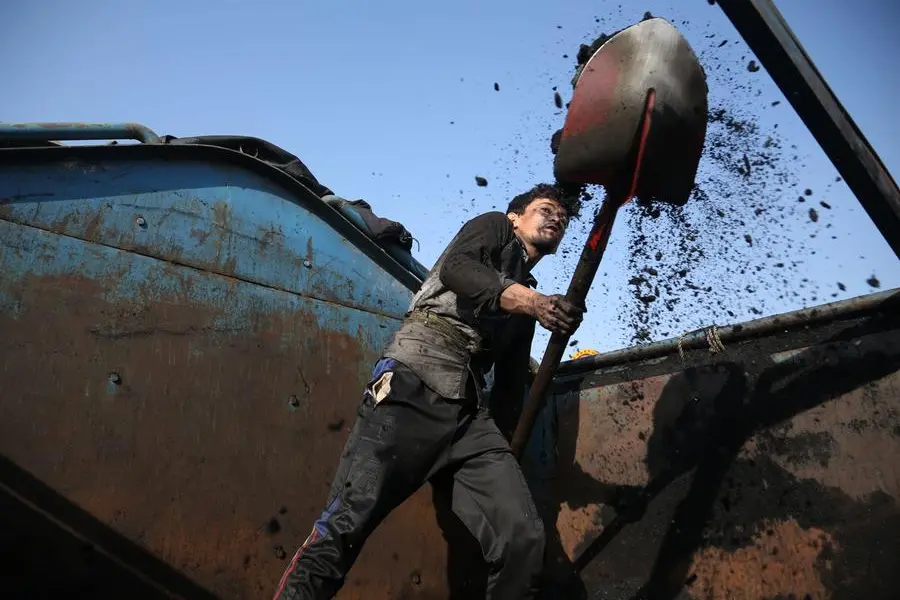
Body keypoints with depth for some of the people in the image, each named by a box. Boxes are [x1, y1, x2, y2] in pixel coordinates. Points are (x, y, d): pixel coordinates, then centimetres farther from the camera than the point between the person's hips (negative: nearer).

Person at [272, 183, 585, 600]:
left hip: (471, 412, 6)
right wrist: (529, 300, -19)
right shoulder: (494, 227, 19)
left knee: (524, 539, -15)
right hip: (413, 382, -5)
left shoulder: (529, 298, 33)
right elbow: (455, 267, -5)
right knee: (345, 524, -18)